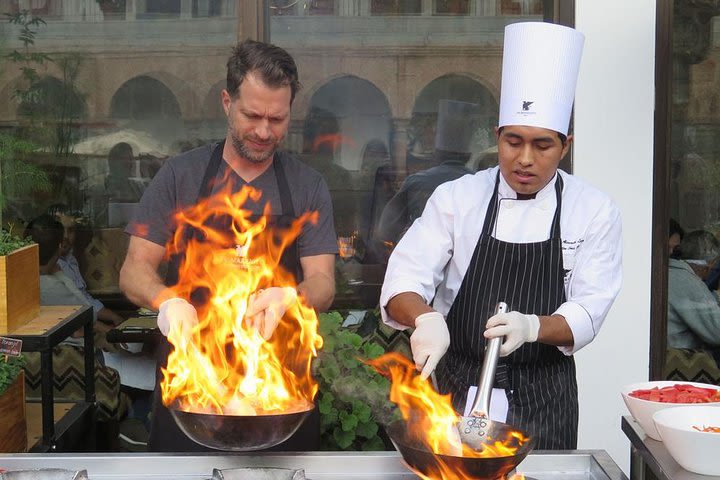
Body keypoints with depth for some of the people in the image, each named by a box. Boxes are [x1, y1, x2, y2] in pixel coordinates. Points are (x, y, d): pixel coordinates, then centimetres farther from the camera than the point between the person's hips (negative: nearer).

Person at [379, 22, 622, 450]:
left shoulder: (595, 211, -3)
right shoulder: (456, 198, -3)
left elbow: (587, 311, -7)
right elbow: (403, 283, -10)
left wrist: (531, 326, -27)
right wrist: (426, 318, -32)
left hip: (543, 396, 0)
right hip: (458, 385, 0)